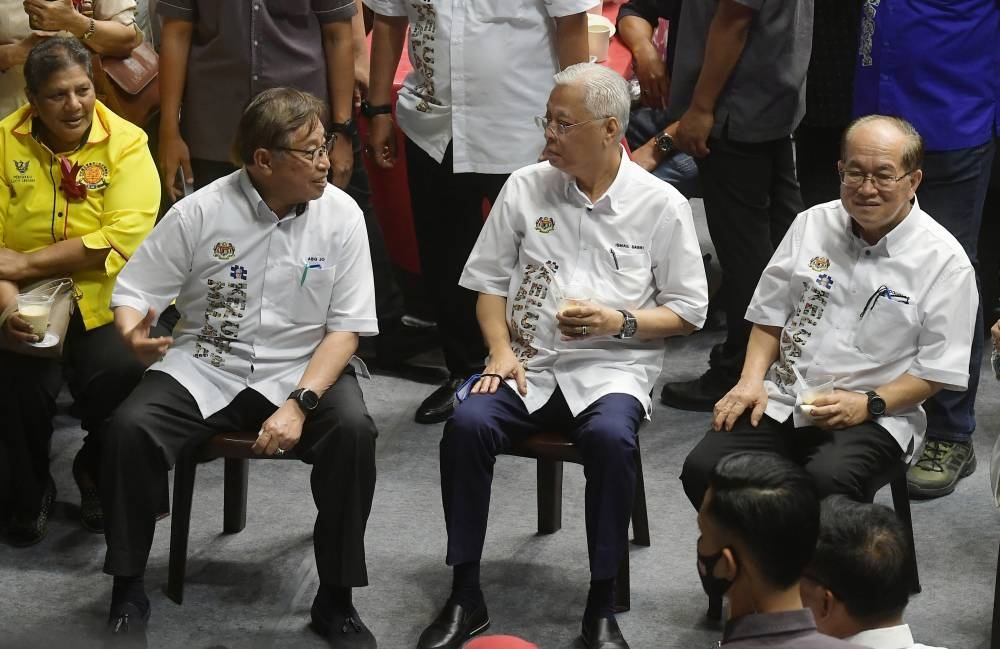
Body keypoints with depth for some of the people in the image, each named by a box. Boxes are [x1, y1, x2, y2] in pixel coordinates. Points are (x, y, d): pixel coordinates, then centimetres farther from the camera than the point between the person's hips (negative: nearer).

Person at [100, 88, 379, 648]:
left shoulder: (341, 214, -7)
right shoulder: (200, 212, -7)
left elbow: (346, 327, -6)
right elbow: (134, 292, 0)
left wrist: (299, 403, -20)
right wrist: (133, 333, -26)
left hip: (302, 370, 0)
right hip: (205, 367, 0)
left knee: (353, 430, -30)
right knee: (131, 428, -25)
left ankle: (336, 599, -12)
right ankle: (129, 591, -4)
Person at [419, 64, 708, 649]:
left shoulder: (662, 205, 1)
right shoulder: (525, 188, 8)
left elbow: (688, 312, 5)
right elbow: (489, 282, 13)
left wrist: (619, 323, -12)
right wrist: (501, 352, -3)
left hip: (612, 368, -2)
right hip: (527, 365, 3)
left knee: (610, 436, -36)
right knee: (467, 424, -27)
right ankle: (466, 597, -14)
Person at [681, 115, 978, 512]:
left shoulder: (944, 260, -4)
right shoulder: (813, 224, 9)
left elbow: (937, 371, -4)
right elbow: (770, 314, 16)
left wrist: (868, 404, -16)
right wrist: (752, 380, 0)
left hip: (873, 418, -4)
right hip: (782, 402, 4)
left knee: (827, 481, -36)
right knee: (703, 468, -20)